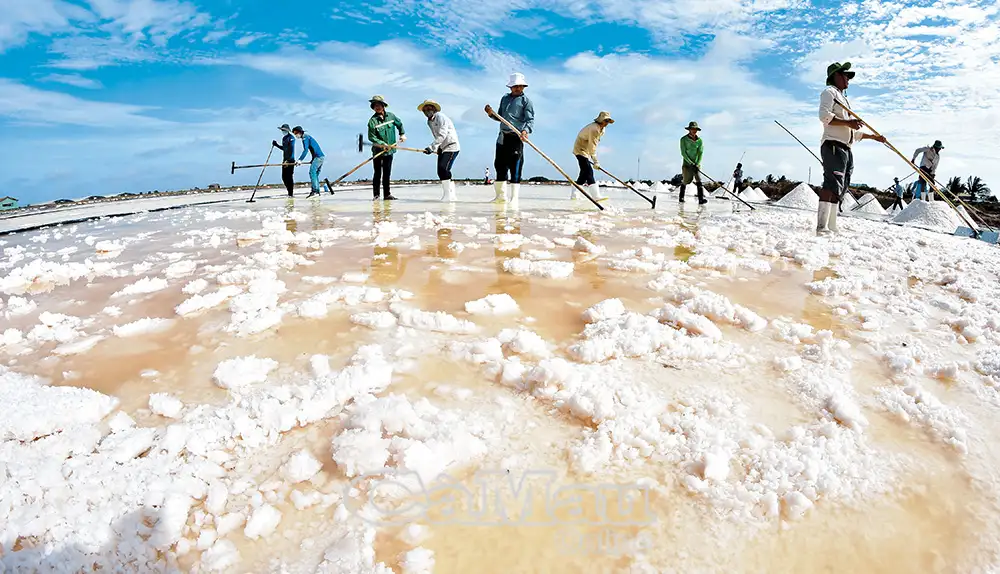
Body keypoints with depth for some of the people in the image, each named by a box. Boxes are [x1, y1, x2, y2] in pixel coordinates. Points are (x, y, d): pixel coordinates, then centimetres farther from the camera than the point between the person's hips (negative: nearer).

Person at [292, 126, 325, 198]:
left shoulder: (305, 137, -7)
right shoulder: (307, 136, 23)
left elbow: (306, 150, -19)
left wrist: (300, 160, -24)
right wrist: (312, 160, 31)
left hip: (318, 157, -10)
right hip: (321, 157, 10)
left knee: (312, 172, -16)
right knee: (315, 174, 10)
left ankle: (315, 191, -24)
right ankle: (317, 191, 10)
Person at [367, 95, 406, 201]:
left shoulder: (391, 116, 3)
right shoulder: (372, 121, -11)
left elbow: (399, 124, 22)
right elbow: (371, 137, -16)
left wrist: (402, 134, 11)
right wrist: (382, 144, -25)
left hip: (389, 150, 4)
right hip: (378, 150, -4)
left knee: (387, 173, 9)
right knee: (378, 173, -3)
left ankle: (387, 194, 15)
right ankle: (376, 195, 4)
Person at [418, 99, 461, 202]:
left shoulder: (441, 117, -13)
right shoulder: (429, 122, 12)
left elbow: (442, 135, -24)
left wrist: (431, 147, -31)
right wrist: (437, 148, 12)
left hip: (452, 146, -9)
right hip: (442, 148, 9)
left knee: (444, 168, -20)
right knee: (440, 172, 3)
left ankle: (448, 195, -15)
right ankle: (451, 196, 12)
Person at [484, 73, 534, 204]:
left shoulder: (526, 101, 2)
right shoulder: (505, 98, 20)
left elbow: (530, 120, -8)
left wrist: (526, 130, -27)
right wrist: (492, 114, 7)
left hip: (516, 138, -7)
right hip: (502, 137, 7)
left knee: (515, 168, -10)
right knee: (499, 165, 10)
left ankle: (514, 198, -8)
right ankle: (501, 195, 21)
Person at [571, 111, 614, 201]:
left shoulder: (602, 129, 8)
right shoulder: (594, 129, -24)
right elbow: (592, 146, -24)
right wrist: (595, 161, -21)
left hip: (585, 151, 10)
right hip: (581, 150, -10)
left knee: (584, 173, 9)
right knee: (589, 172, -16)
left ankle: (574, 195, 14)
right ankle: (596, 195, -23)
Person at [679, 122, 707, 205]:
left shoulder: (700, 140, 4)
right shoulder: (683, 139, -3)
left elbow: (700, 153, -1)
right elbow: (683, 153, -9)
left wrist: (697, 164, -15)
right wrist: (691, 163, -17)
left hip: (697, 164, 2)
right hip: (687, 164, -2)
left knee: (699, 181, -14)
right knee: (686, 181, 6)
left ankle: (701, 199, -24)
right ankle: (681, 197, 28)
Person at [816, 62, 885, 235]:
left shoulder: (844, 100, 34)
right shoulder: (829, 92, 7)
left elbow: (854, 133, 36)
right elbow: (824, 115, -14)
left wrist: (874, 136, 35)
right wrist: (847, 122, -19)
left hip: (846, 149, 10)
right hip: (833, 145, -10)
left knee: (840, 188, 3)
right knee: (833, 184, -24)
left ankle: (831, 227, 0)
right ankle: (822, 228, -35)